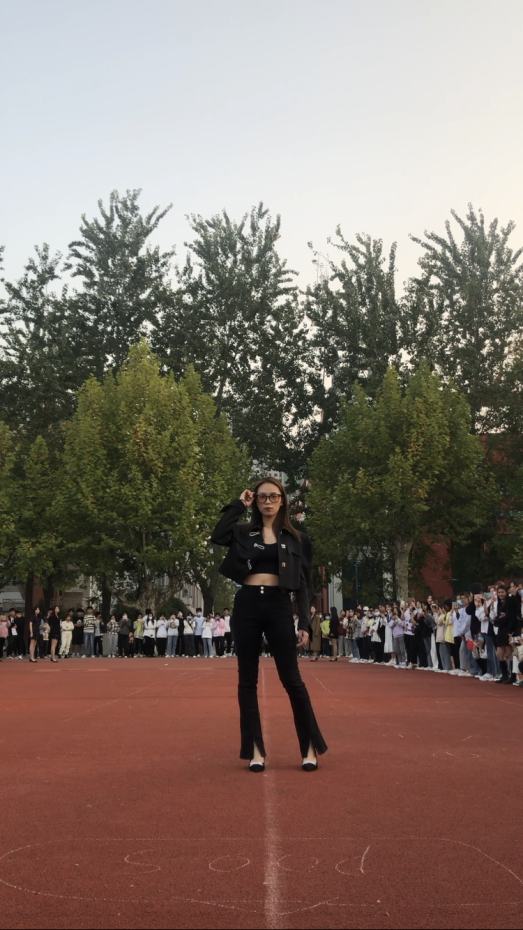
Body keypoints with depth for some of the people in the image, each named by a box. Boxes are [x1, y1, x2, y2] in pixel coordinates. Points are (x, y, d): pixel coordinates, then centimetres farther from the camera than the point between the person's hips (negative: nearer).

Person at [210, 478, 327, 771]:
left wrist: (305, 622, -2)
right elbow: (218, 536, -13)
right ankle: (256, 750, 14)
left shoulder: (294, 538, 8)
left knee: (291, 679, 0)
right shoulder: (244, 533, 9)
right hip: (247, 606, 2)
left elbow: (303, 584, 6)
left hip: (279, 607, -1)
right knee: (247, 679, 5)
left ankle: (311, 747, 11)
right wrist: (239, 504, -3)